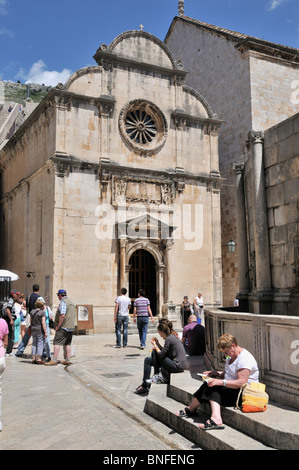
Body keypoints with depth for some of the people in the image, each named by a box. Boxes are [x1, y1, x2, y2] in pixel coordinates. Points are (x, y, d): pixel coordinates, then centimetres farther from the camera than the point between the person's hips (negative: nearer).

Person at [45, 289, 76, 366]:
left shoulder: (63, 302, -12)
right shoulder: (71, 302, 17)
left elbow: (62, 315, -22)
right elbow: (74, 316, 20)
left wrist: (58, 326, -15)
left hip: (63, 327, -9)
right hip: (71, 327, 9)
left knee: (57, 342, -6)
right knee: (67, 343, 12)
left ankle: (54, 360, -9)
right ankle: (67, 360, 12)